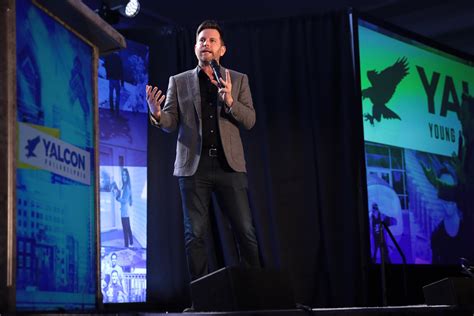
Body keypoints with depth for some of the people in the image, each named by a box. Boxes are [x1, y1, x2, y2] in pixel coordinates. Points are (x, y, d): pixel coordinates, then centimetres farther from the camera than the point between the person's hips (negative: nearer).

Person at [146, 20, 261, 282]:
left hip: (229, 164, 0)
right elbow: (171, 123, 6)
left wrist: (230, 101, -14)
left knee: (245, 232, -3)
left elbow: (250, 120, 4)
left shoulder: (238, 80, 12)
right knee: (195, 234, -1)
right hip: (193, 165, 0)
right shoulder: (179, 82, 12)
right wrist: (157, 113, -17)